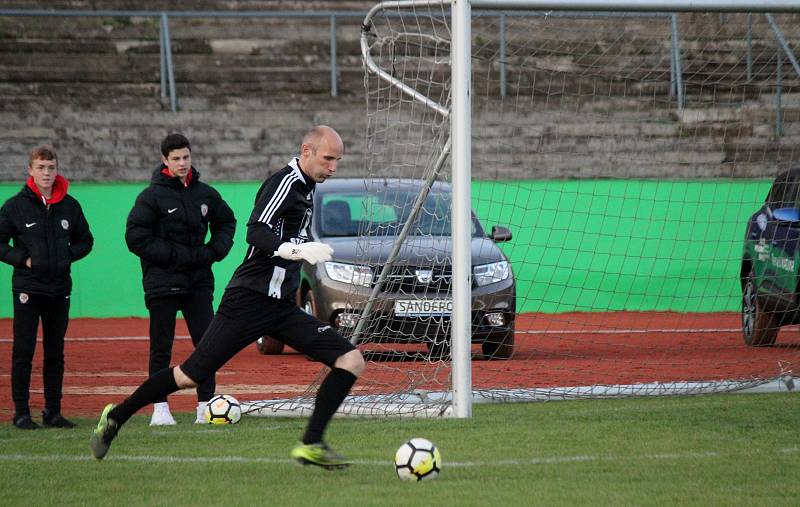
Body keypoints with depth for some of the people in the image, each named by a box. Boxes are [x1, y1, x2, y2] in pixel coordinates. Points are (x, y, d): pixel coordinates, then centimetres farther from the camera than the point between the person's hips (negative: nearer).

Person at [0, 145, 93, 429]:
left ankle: (53, 411, 14)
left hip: (59, 288, 3)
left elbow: (85, 241, 17)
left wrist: (67, 256, 0)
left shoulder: (70, 206, 6)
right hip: (27, 288, -3)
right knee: (23, 353, -3)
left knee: (55, 353, 8)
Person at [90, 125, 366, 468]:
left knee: (352, 361, -6)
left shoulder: (304, 187, 15)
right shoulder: (284, 183, -13)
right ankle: (116, 417, 13)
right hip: (249, 299, -9)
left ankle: (311, 445, -9)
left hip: (281, 306, 9)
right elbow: (255, 233, -27)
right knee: (190, 376, -6)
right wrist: (297, 250, -40)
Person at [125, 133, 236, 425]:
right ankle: (160, 407, 7)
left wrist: (214, 251, 4)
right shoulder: (152, 196, -6)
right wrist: (175, 255, -14)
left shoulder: (205, 193, 7)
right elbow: (136, 237, -10)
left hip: (199, 280, 4)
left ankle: (206, 405, 4)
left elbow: (226, 222, 22)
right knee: (161, 346, 1)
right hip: (162, 280, -4)